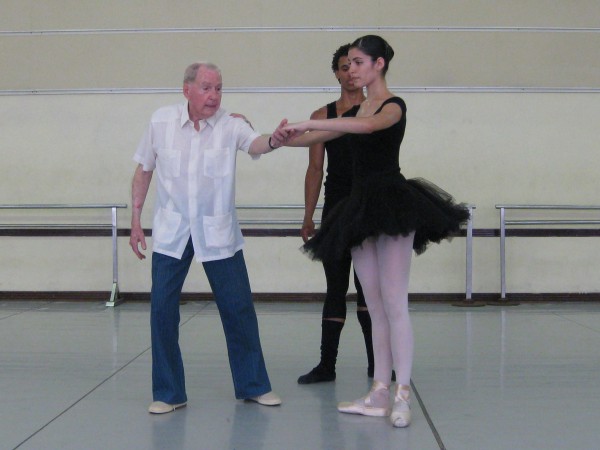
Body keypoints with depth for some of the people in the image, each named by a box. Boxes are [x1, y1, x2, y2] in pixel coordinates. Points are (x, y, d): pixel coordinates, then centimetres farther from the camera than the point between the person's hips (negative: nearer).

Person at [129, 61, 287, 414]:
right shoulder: (161, 121, -4)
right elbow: (144, 171, 5)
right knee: (163, 309, -1)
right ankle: (169, 393, 13)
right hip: (171, 232, 1)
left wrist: (272, 141, -54)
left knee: (239, 308, 3)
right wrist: (136, 220, 3)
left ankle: (253, 385, 20)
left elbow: (253, 142, -31)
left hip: (218, 232, 0)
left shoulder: (230, 125, -9)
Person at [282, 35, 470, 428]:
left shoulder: (394, 106, -7)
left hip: (392, 202, -8)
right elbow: (320, 138, 19)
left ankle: (403, 395, -7)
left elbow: (368, 125, -29)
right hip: (363, 205, 8)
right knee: (375, 307, 8)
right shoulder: (360, 108, 17)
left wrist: (309, 124, -30)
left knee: (394, 304, -10)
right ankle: (380, 392, 12)